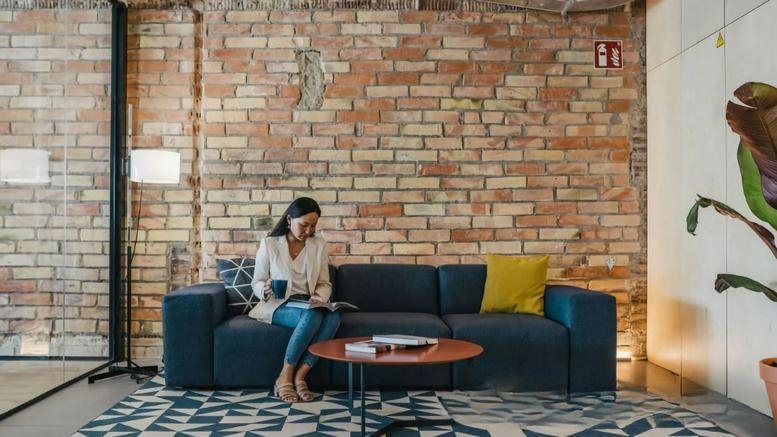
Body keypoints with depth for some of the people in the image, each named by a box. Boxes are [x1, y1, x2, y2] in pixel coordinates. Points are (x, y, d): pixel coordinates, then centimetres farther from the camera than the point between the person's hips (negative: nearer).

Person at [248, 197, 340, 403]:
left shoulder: (319, 245, 7)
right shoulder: (269, 244, -2)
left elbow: (324, 284, 10)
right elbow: (256, 282, 3)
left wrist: (319, 296, -13)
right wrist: (264, 290, -20)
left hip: (308, 306, 4)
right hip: (277, 306, -3)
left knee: (333, 317, -31)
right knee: (312, 316, -36)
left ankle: (299, 376, -25)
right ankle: (285, 377, -22)